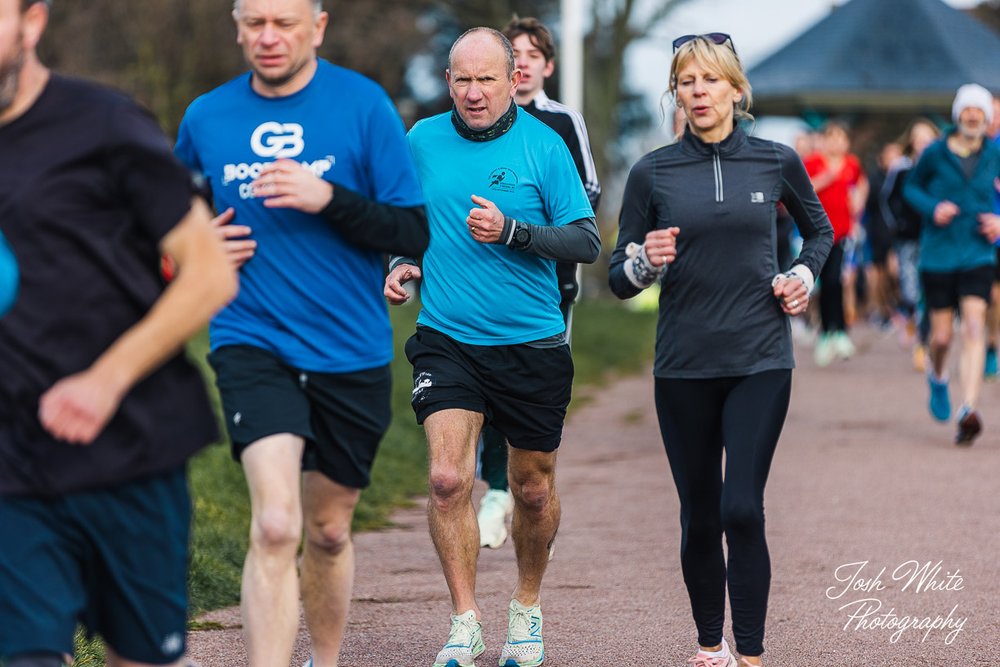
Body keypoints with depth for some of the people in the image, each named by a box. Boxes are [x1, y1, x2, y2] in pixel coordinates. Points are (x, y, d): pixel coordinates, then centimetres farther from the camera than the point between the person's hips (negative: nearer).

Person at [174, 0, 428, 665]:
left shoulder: (364, 105, -4)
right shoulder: (206, 118, 3)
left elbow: (414, 233, -6)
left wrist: (329, 198, -20)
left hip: (352, 353, 1)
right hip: (252, 343, 0)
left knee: (328, 530, 15)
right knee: (275, 525, -20)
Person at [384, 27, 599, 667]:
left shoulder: (543, 145, -6)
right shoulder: (423, 141, 2)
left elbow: (587, 241, -7)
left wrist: (510, 232, -20)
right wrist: (401, 264, 0)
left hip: (532, 344, -1)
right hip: (446, 338, 1)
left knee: (533, 489, 11)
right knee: (448, 480, -16)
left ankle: (527, 608, 34)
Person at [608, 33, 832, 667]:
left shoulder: (776, 162, 2)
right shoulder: (652, 173, 0)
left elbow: (820, 230, 21)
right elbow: (618, 278, 3)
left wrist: (803, 276, 3)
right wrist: (646, 261, -18)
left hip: (760, 360, -1)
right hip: (684, 367, 1)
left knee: (743, 509, -13)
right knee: (700, 517, 6)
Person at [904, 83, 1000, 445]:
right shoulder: (935, 153, -2)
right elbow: (911, 187, 11)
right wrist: (932, 208, -9)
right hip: (938, 255, 0)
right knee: (941, 337, 4)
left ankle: (969, 411, -22)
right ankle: (937, 378, 40)